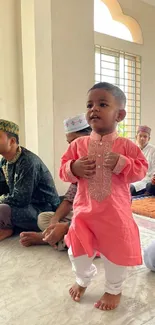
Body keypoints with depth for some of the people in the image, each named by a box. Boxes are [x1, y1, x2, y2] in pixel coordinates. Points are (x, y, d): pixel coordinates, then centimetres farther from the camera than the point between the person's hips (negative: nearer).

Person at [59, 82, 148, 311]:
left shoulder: (126, 146, -7)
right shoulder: (79, 144, -2)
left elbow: (141, 169, -5)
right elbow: (63, 168, 3)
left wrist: (122, 163, -22)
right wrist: (74, 168, -18)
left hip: (115, 213, -2)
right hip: (85, 209, 2)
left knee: (116, 252, 11)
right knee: (78, 249, 14)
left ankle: (114, 289, 40)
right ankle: (83, 280, 47)